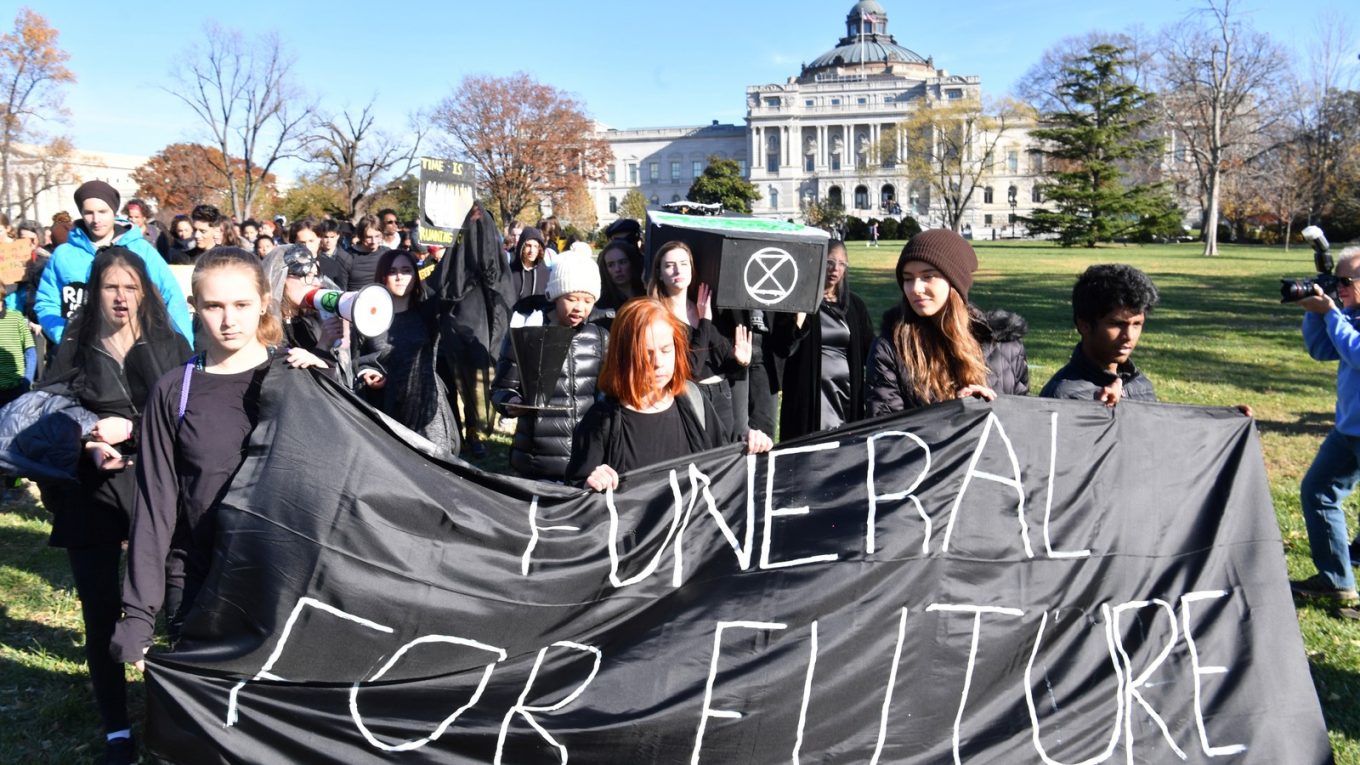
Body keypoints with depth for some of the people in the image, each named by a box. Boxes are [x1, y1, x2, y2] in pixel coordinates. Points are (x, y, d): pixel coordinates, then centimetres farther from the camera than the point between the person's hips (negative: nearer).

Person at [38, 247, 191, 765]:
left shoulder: (171, 347, 3)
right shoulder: (73, 350, 6)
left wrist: (131, 429, -17)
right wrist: (91, 447, -12)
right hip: (92, 499, 1)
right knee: (101, 614, 6)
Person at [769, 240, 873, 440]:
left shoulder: (854, 304, 10)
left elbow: (869, 350, 10)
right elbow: (782, 349, -10)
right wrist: (800, 316, -21)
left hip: (848, 393, 4)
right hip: (809, 394, -3)